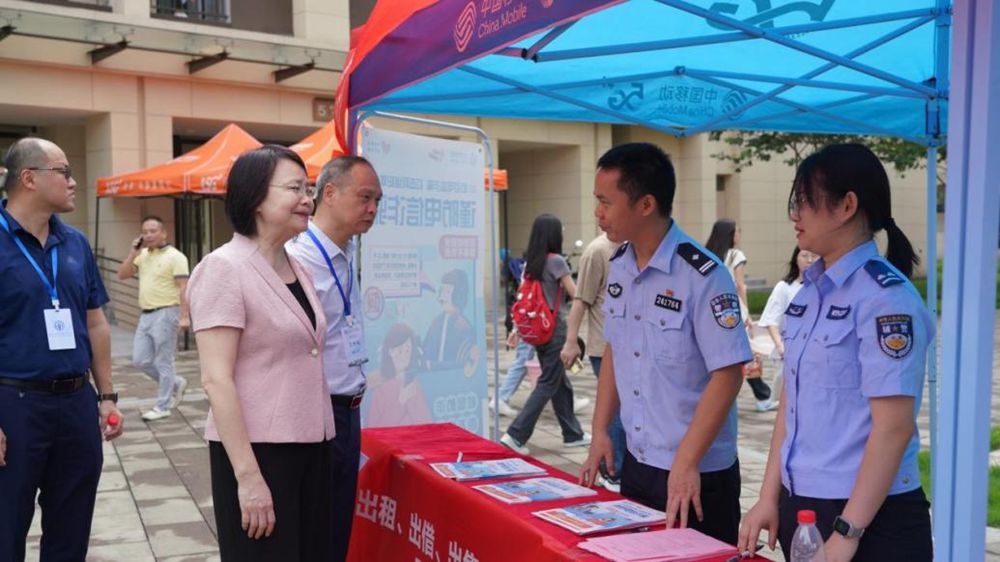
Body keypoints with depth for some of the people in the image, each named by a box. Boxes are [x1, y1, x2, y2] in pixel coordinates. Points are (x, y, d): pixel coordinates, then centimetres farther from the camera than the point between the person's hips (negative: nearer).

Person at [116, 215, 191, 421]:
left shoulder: (174, 256, -9)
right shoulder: (143, 255, 13)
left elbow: (183, 288, -15)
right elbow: (122, 275, 10)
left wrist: (184, 316, -22)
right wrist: (134, 252, 0)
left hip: (165, 314, -8)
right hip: (146, 315, 8)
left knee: (163, 362, -1)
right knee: (140, 360, 8)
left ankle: (163, 406, 8)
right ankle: (175, 383, 25)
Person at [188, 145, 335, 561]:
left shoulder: (299, 271, 10)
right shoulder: (224, 269, -12)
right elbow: (216, 380, -17)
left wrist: (320, 441, 16)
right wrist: (248, 475, -20)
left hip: (310, 447, 7)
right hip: (257, 450, -7)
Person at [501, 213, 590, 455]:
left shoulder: (529, 262, 7)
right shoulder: (556, 260, -14)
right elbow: (576, 295, -10)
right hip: (554, 328, -8)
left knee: (561, 383, 16)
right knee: (548, 384, -1)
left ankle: (573, 433, 26)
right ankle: (515, 435, -6)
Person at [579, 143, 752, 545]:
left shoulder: (702, 275, -19)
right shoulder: (618, 266, 2)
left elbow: (727, 374, -20)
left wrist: (685, 463, -21)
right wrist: (600, 431, 7)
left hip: (698, 472, -7)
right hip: (635, 461, 7)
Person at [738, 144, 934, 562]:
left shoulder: (885, 298, -16)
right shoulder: (808, 294, 6)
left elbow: (894, 426, -19)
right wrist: (770, 498, 8)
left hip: (872, 518, -7)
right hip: (799, 506, 7)